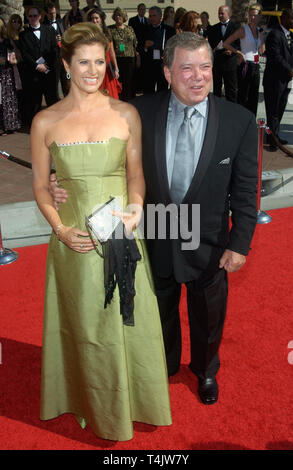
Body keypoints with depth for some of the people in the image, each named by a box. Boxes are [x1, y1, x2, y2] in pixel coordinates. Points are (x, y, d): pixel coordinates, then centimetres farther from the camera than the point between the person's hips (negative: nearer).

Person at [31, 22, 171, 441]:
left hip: (122, 233, 1)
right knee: (84, 324, 15)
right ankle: (90, 402, 40)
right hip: (74, 240, 0)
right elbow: (40, 185, 2)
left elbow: (136, 172, 5)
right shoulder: (46, 122, -2)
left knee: (127, 320, 13)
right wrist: (60, 229, -10)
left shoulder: (126, 114, -1)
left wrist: (136, 206, -14)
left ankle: (132, 396, 40)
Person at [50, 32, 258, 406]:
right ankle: (164, 366, 55)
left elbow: (244, 190, -9)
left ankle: (205, 371, 54)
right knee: (160, 313, 24)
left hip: (209, 246, 0)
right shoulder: (140, 112, -12)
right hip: (156, 241, 1)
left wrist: (239, 243, -10)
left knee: (207, 318, 22)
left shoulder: (239, 121, -14)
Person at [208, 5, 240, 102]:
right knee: (216, 88, 8)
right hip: (216, 61, 3)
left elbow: (240, 43, 2)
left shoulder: (236, 27, 4)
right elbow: (210, 44, 14)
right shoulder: (214, 28, 13)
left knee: (231, 89, 0)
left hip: (229, 61, -3)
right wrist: (212, 49, -8)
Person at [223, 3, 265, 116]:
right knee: (243, 97, -5)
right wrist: (239, 52, -11)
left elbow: (261, 51, 13)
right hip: (245, 65, -7)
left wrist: (263, 35, 4)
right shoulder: (243, 30, -5)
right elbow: (225, 44, -8)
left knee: (254, 98, 9)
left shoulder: (260, 31, 13)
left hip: (256, 66, 7)